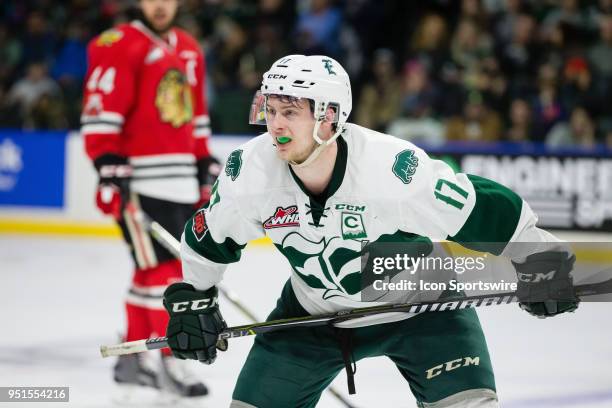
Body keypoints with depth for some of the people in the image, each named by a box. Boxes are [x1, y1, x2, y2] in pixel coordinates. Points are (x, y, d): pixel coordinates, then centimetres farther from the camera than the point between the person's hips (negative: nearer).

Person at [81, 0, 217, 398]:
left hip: (181, 182, 8)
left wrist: (206, 167, 22)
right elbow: (100, 115, -14)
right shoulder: (119, 47, -9)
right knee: (162, 266, -10)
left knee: (153, 269, 11)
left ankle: (131, 358, 20)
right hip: (138, 181, -8)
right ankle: (173, 362, -5)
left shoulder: (189, 49, 16)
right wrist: (109, 169, -20)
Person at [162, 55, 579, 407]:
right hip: (313, 311, 3)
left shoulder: (396, 168, -33)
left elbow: (488, 213, -23)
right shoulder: (249, 171, -20)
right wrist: (192, 298, 3)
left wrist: (539, 265, -17)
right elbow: (208, 238, 1)